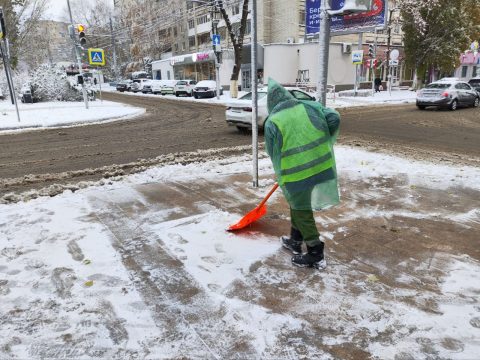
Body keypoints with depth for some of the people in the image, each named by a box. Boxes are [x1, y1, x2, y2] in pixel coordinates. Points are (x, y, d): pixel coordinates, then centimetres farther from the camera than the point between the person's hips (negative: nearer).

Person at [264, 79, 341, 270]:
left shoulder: (272, 122, -4)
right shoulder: (310, 106, 4)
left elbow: (275, 155, 1)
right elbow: (334, 118, -2)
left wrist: (281, 176, 17)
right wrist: (324, 143, 11)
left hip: (296, 172, -5)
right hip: (322, 166, 5)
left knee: (301, 211, 10)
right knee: (298, 205, 24)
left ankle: (315, 254, 18)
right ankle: (295, 240, 39)